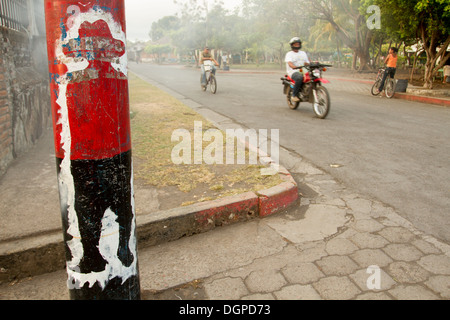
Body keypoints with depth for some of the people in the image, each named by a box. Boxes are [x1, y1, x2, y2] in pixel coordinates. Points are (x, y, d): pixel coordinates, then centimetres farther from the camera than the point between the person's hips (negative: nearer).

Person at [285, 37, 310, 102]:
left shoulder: (303, 53, 24)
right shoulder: (289, 54, 7)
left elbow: (308, 63, 19)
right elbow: (289, 63, -14)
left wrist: (307, 64, -6)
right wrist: (294, 67, -35)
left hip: (304, 71, 5)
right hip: (294, 72, -5)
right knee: (300, 78, -40)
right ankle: (294, 95, -28)